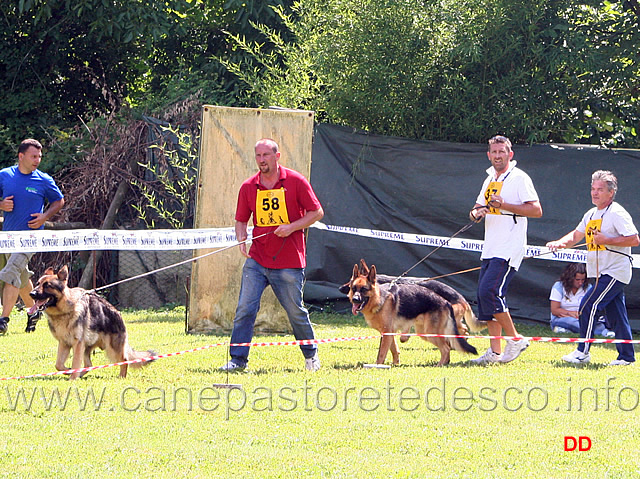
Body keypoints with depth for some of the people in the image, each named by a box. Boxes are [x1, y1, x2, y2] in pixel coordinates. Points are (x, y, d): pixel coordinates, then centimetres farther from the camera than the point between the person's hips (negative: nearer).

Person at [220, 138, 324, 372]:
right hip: (257, 260, 3)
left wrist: (292, 227, -12)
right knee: (245, 308, -7)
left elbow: (317, 212, 1)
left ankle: (311, 355, 23)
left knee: (295, 311, 4)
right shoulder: (248, 187, 6)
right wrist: (241, 238, -8)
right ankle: (238, 358, -2)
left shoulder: (295, 182, -3)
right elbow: (241, 220, 14)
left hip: (289, 262, -3)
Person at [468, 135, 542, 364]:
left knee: (489, 291, -18)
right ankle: (495, 352, 9)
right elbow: (477, 208, 25)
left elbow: (536, 210, -14)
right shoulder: (489, 180, 18)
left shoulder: (519, 178, -7)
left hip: (509, 249, -9)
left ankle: (515, 339, -5)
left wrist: (504, 206, -22)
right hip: (490, 249, 9)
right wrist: (476, 213, 0)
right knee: (484, 294, 5)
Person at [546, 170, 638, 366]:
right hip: (603, 273, 8)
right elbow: (576, 235, 24)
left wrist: (607, 240, -21)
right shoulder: (591, 215, 15)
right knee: (615, 314, 9)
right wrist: (560, 243, 4)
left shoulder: (617, 214, -12)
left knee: (588, 306, -14)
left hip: (615, 272, -8)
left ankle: (583, 351, -9)